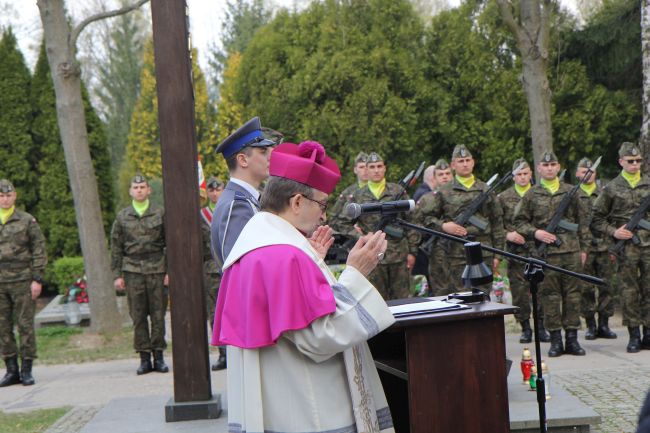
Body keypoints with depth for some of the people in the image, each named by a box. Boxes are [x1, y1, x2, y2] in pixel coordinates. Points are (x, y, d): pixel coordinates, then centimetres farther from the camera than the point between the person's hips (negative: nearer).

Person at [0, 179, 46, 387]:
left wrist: (37, 279, -8)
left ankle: (27, 370, 4)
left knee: (25, 325, -2)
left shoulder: (27, 221, 1)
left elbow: (39, 251, -1)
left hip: (22, 280, -3)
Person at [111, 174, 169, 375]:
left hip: (156, 269, -1)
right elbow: (116, 247, 10)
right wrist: (117, 275, 3)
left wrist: (169, 271, -1)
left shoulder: (160, 214, 7)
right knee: (138, 316, 0)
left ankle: (158, 356, 7)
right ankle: (144, 357, 5)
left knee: (158, 314, -1)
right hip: (133, 270, 1)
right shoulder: (122, 217, 9)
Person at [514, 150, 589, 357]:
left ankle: (572, 338, 9)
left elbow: (583, 221, 13)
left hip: (572, 251, 2)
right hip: (546, 253, -1)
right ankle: (555, 339, 6)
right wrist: (535, 233, -10)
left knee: (572, 294, 3)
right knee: (550, 296, 0)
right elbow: (519, 222, 8)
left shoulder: (570, 192, 9)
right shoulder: (531, 195, 5)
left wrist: (583, 247, 8)